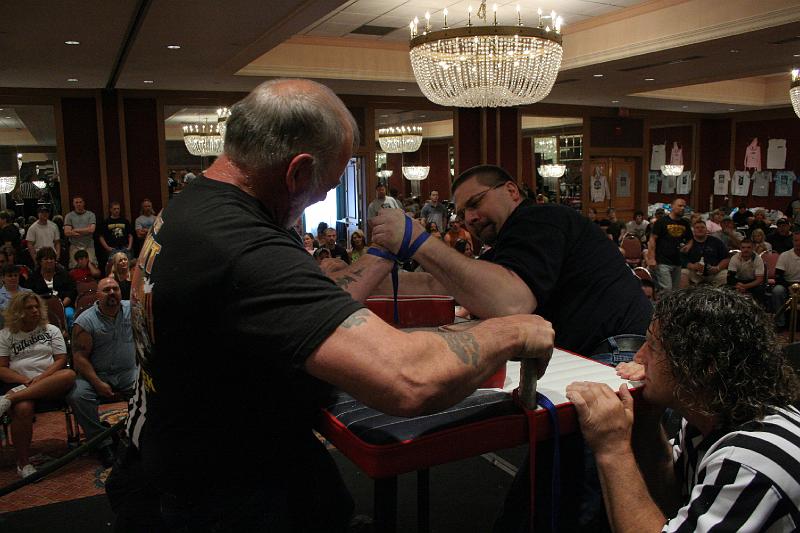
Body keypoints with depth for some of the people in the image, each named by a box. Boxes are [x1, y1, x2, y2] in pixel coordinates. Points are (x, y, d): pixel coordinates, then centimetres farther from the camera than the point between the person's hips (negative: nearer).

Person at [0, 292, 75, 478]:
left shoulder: (51, 330, 15)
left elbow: (61, 360, 6)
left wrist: (40, 378, -12)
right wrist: (26, 381, -14)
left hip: (49, 383, 1)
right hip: (18, 383, -1)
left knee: (70, 375, -33)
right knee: (23, 408, -36)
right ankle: (23, 463, -20)